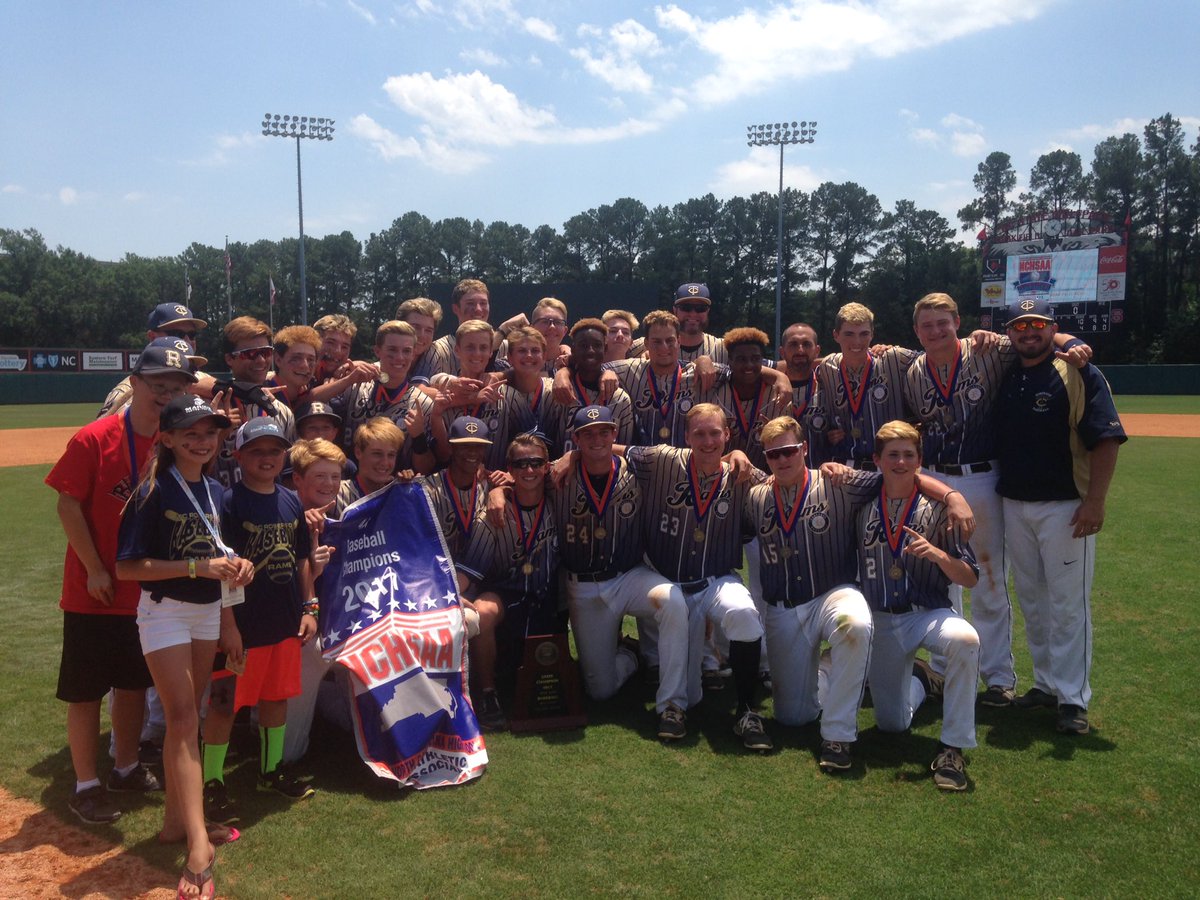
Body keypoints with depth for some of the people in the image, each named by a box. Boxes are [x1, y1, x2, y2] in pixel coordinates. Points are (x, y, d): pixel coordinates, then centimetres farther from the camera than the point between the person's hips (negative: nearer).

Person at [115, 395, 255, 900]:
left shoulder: (214, 491, 6)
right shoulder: (153, 492, -14)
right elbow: (127, 567, -18)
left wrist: (235, 565, -3)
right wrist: (198, 566, -25)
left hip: (208, 610, 7)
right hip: (165, 611, -6)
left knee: (187, 716, 14)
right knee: (182, 719, -12)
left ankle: (176, 815, 27)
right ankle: (199, 844, -13)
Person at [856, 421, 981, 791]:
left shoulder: (937, 508, -7)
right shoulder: (862, 505, -1)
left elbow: (970, 579, -7)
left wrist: (937, 554, -27)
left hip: (929, 613, -2)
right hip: (880, 621, 2)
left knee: (965, 639, -38)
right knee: (892, 723, 5)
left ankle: (952, 749, -24)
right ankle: (920, 678, 41)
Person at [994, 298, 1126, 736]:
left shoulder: (1079, 375, -7)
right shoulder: (1002, 377, 10)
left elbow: (1106, 440, -13)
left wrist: (1095, 501, -19)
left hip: (1065, 509, -6)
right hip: (1014, 506, 6)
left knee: (1068, 604, -2)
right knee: (1031, 601, 14)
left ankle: (1073, 699, 6)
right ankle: (1046, 685, 26)